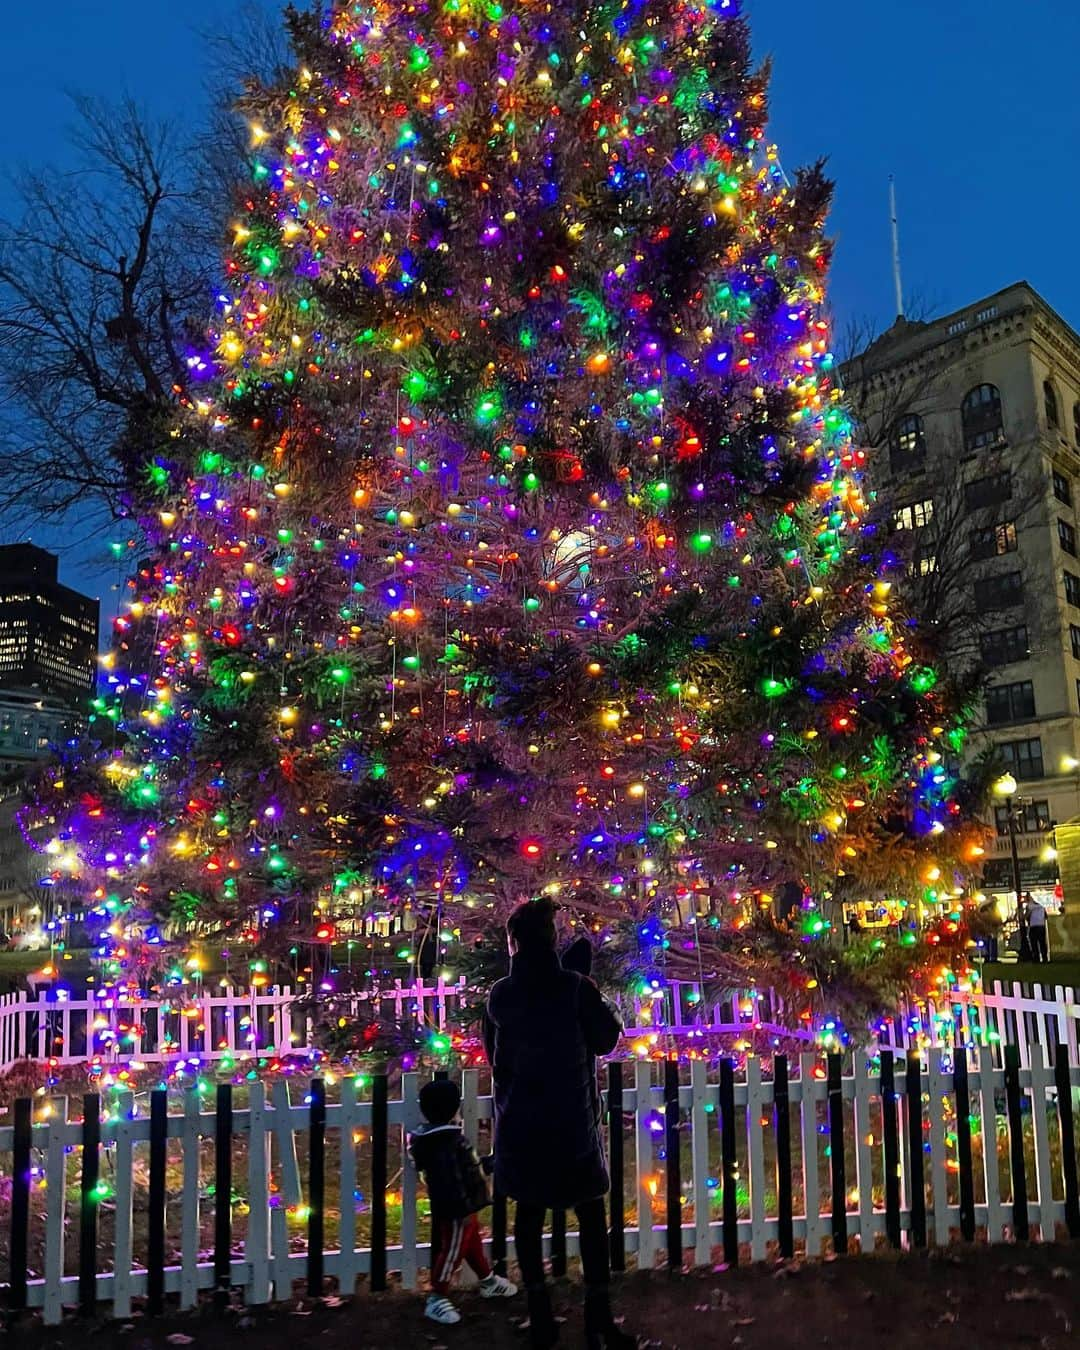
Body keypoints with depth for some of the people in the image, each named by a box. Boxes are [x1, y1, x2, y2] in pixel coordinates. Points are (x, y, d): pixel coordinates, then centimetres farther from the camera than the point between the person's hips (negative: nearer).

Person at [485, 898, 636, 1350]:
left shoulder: (499, 996, -3)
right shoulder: (576, 987, -14)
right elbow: (606, 1040, -2)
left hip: (519, 1121, 3)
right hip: (571, 1119, -3)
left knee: (529, 1213, 13)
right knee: (590, 1214, 8)